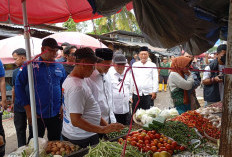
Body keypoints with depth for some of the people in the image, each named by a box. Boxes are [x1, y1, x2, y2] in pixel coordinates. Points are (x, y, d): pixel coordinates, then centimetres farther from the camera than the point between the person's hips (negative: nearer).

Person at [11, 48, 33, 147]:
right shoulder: (16, 71, 5)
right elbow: (14, 88, 15)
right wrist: (13, 102, 17)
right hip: (19, 107, 5)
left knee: (33, 130, 10)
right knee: (20, 130, 14)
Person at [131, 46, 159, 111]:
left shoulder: (152, 65, 5)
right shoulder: (135, 65, 10)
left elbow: (155, 79, 3)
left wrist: (154, 91, -5)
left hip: (148, 94, -1)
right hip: (136, 93, 2)